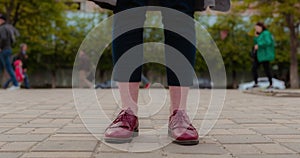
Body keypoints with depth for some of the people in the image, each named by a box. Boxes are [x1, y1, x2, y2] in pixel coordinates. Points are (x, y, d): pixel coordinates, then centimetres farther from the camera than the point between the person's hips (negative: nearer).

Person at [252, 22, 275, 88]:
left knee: (266, 69, -2)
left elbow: (268, 42, -25)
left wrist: (258, 45, -22)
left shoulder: (266, 33, -11)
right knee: (254, 68, -2)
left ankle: (271, 84, 12)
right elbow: (256, 43, 17)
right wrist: (256, 36, 3)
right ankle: (256, 83, 2)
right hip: (259, 55, 9)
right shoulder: (260, 34, 17)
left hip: (265, 55, -9)